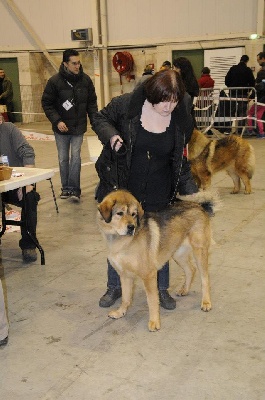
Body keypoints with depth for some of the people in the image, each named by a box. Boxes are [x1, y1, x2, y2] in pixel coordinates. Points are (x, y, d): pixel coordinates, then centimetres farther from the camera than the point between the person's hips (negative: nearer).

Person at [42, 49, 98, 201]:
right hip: (61, 127, -1)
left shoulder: (86, 79, -2)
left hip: (79, 127, 1)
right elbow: (47, 103, -7)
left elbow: (92, 102, 6)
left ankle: (74, 188, 2)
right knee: (63, 159, 8)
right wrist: (57, 121, -17)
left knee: (75, 157, -5)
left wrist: (95, 121, -3)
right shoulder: (55, 81, -10)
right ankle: (66, 188, 20)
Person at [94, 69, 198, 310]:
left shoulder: (181, 118, -9)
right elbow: (101, 118, 2)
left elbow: (181, 160, 1)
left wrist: (191, 191, -4)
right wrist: (111, 135, -19)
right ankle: (114, 287, 32)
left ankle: (162, 289, 32)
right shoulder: (127, 105, -16)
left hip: (158, 193, 1)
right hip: (122, 188, -1)